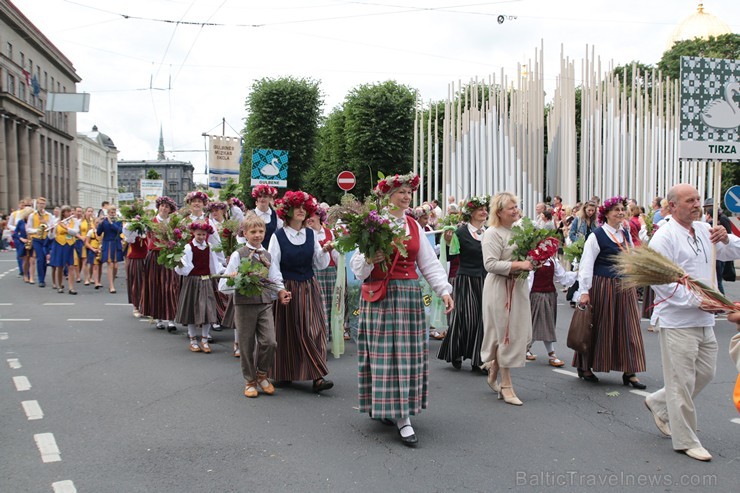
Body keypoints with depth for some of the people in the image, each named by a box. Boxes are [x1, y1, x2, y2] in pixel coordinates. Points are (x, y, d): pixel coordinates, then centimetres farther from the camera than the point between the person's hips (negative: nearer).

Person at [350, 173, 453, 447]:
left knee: (409, 353, 7)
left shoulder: (414, 226, 12)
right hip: (381, 295, -6)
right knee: (387, 353, -5)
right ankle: (402, 419, -3)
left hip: (410, 295, 6)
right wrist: (370, 260, -26)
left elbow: (429, 263, 9)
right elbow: (357, 266, -5)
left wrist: (444, 290, -1)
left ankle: (396, 410, 21)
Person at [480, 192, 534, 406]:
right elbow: (490, 264, -21)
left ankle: (493, 373, 29)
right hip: (500, 289, -8)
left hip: (518, 287, 8)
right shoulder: (493, 233, -12)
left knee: (519, 334, 11)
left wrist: (531, 262, 4)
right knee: (506, 334, -3)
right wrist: (518, 265, -24)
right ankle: (506, 386, 7)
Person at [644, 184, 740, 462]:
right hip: (678, 322, -8)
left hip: (704, 321, 8)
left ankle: (659, 403, 35)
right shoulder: (664, 237, -13)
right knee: (682, 381, 1)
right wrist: (697, 301, -21)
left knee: (705, 373, 16)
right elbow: (661, 281, -19)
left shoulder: (703, 230, 11)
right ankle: (686, 441, 13)